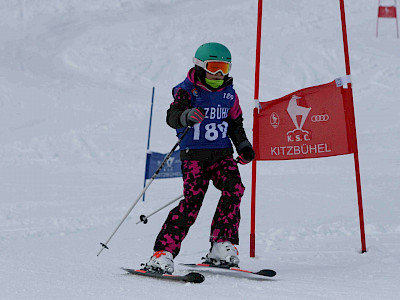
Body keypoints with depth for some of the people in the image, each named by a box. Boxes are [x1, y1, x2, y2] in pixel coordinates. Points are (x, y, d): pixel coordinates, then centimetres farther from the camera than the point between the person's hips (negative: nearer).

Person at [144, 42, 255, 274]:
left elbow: (235, 123, 28)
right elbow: (173, 117, -22)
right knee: (193, 200, -16)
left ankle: (222, 246, -13)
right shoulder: (187, 90, -5)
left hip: (222, 153, 5)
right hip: (194, 154, -5)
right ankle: (163, 253, -12)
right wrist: (188, 116, -44)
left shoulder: (229, 94, 12)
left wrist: (244, 147, 16)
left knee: (234, 189, -19)